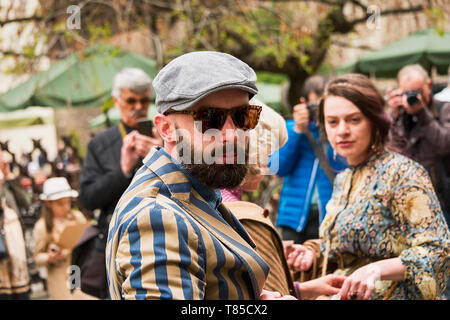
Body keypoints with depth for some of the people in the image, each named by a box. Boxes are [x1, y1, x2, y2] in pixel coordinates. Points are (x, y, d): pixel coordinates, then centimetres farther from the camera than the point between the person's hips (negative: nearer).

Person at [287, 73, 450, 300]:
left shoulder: (403, 173, -15)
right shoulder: (343, 180, 8)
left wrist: (377, 269, -36)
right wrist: (314, 255, 0)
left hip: (391, 294, -7)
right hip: (340, 294, 7)